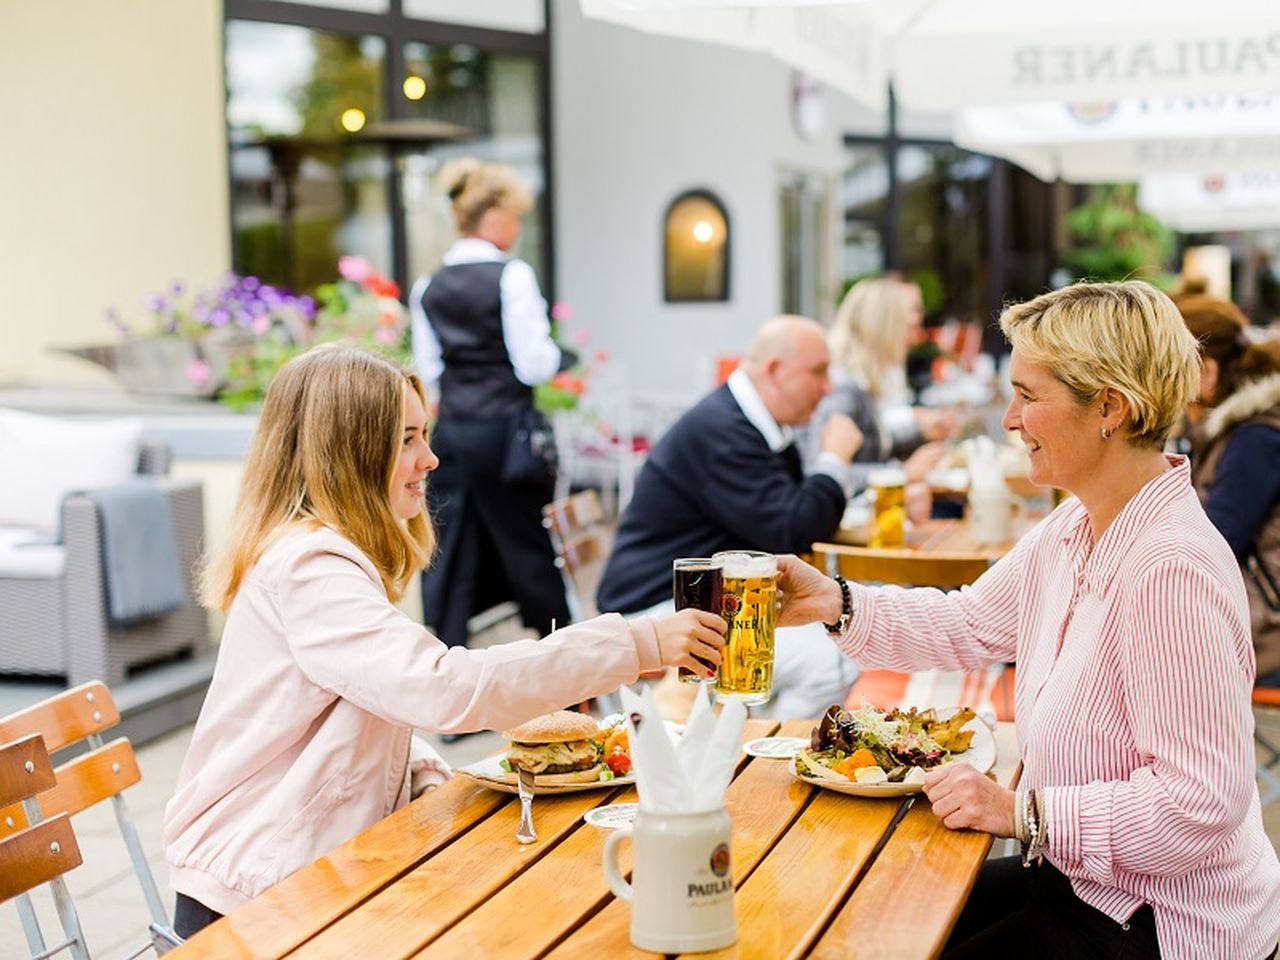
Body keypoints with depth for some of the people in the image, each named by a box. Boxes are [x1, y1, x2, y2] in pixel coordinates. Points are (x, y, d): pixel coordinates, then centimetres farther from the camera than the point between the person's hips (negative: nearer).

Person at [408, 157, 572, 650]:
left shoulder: (428, 286, 7)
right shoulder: (511, 276, -10)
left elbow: (428, 368, 9)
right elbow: (533, 365, -12)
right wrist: (561, 355, 7)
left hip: (451, 430, 5)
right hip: (505, 429, -5)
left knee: (449, 556, 6)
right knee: (529, 546, 6)